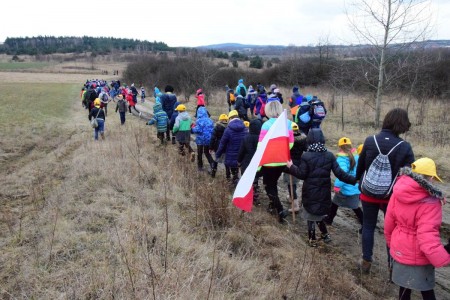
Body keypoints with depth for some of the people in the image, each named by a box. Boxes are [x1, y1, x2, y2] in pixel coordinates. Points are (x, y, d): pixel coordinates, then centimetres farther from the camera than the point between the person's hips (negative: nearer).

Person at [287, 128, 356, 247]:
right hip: (324, 191, 4)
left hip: (310, 192, -4)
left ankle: (312, 239, 18)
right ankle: (325, 234, 29)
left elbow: (302, 174, -10)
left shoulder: (306, 156, -14)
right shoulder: (330, 155, -4)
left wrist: (291, 166, 5)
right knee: (319, 213, 24)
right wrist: (354, 180, 3)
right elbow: (339, 173, -7)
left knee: (311, 214, 10)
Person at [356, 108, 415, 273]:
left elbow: (360, 167, 1)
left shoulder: (370, 141, -10)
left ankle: (366, 261, 22)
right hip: (392, 196, -1)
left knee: (368, 226, 15)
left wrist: (360, 183, 19)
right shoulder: (405, 147, -14)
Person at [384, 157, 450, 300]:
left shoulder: (398, 192, -6)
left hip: (399, 250, 6)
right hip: (417, 256, -6)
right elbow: (428, 238, -30)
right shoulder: (430, 202, -27)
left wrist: (390, 242, 20)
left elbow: (389, 222, 5)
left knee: (405, 286, 24)